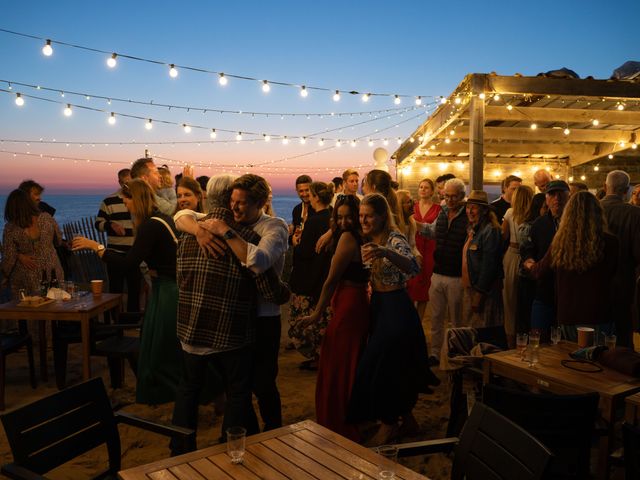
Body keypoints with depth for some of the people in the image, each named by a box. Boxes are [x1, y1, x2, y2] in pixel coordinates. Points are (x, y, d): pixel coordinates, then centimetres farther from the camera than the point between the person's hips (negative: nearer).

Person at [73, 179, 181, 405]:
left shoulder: (151, 225, -20)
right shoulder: (162, 219, 8)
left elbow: (129, 263, -23)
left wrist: (96, 246, -17)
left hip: (166, 291, -9)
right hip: (169, 287, 9)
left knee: (159, 347, 5)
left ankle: (163, 394, 19)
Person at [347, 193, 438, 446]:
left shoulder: (394, 239, -18)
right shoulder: (368, 239, 6)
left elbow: (414, 268, -36)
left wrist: (385, 252, -54)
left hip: (396, 308, -8)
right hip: (378, 305, 8)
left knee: (381, 365, -4)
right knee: (394, 364, 16)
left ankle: (389, 423, 15)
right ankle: (406, 415, 33)